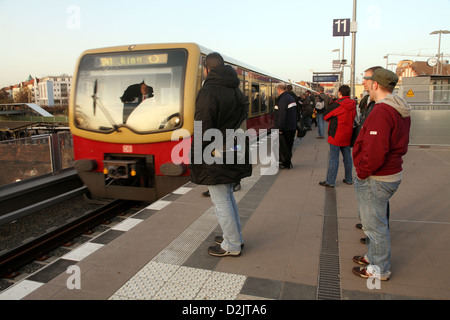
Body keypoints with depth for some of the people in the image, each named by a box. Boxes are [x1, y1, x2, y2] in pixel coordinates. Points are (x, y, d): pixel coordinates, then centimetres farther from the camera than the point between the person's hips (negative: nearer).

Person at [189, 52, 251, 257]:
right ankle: (235, 236, 34)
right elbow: (242, 116, 16)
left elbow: (202, 128, -20)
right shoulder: (235, 90, 10)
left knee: (221, 201, 3)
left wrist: (195, 155, -10)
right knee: (227, 196, 21)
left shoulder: (208, 91, -16)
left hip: (214, 157, -9)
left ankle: (232, 246, 16)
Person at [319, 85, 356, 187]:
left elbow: (325, 116, -6)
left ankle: (330, 181, 3)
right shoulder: (353, 105, 5)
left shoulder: (337, 104, -16)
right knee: (347, 157, 15)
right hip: (347, 136, 7)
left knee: (334, 158, -2)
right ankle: (349, 179, 24)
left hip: (336, 136, -7)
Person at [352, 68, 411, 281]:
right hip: (392, 173, 10)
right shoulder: (401, 110, 9)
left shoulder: (381, 111, -24)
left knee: (375, 225, 6)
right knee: (374, 220, 24)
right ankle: (373, 257, 41)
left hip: (375, 179, -10)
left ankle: (380, 269, 22)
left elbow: (375, 152, -32)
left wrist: (362, 172, -17)